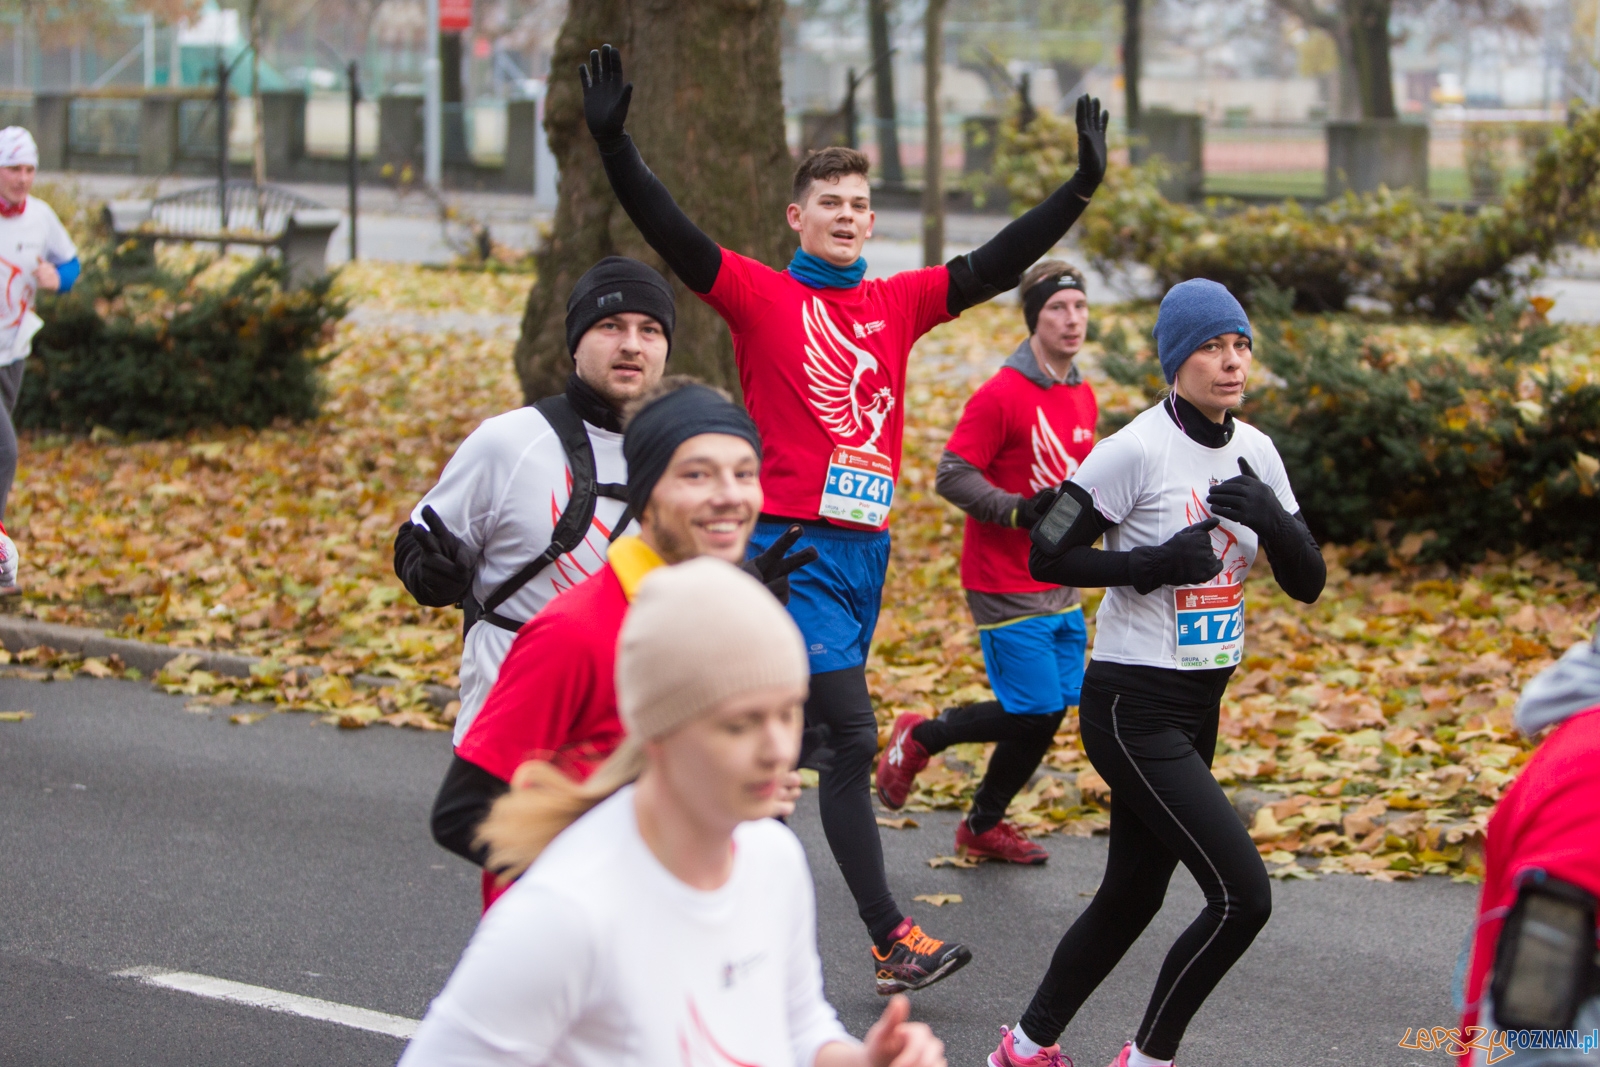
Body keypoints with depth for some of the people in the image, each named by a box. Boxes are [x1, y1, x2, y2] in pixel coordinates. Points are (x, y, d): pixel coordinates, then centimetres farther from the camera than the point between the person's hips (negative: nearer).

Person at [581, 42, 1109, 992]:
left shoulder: (898, 304, 13)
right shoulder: (761, 297, -1)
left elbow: (994, 267, 9)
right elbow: (672, 234, -11)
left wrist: (1082, 187, 2)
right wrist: (614, 145, -24)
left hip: (866, 545, 6)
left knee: (793, 738, 11)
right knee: (849, 738, -10)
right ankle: (894, 942, -8)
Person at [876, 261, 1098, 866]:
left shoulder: (1084, 398, 11)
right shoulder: (1002, 395, -14)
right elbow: (952, 476, -15)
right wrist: (1020, 512, -25)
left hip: (1058, 585, 8)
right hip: (1005, 585, -8)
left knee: (1054, 710, 7)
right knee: (1033, 713, -9)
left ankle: (984, 826, 24)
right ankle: (918, 739, 14)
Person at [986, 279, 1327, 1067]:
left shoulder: (1255, 451, 7)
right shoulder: (1136, 449, -14)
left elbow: (1307, 583, 6)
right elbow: (1047, 557, -13)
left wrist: (1272, 519, -13)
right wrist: (1159, 564, -22)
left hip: (1199, 708, 8)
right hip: (1133, 710, -8)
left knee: (1132, 896, 15)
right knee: (1242, 894, -14)